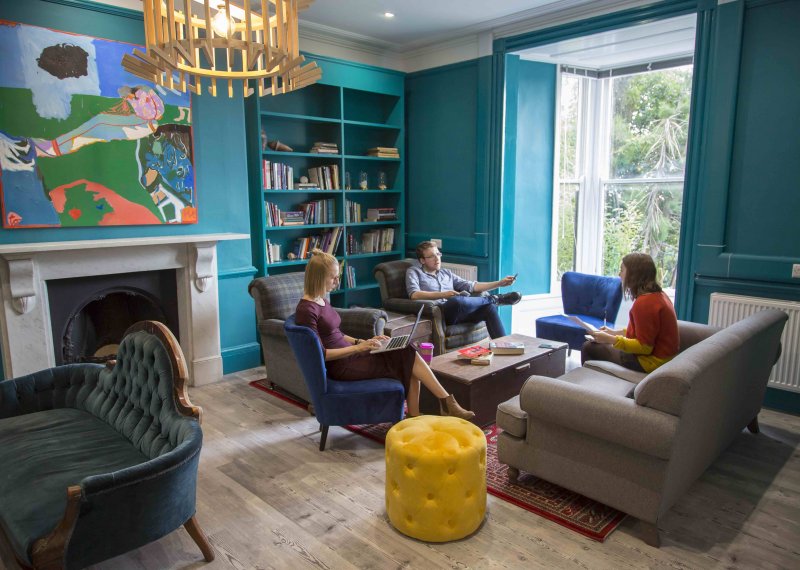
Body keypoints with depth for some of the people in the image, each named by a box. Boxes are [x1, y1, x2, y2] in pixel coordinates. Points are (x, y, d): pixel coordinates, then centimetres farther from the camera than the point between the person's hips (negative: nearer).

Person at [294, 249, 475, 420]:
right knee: (407, 356, -11)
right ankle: (446, 403, 1)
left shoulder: (321, 301, 10)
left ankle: (414, 417, -3)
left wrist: (362, 342, 5)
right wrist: (358, 348, -20)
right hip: (341, 366, -9)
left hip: (348, 355, 9)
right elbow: (321, 354, -20)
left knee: (407, 354, -6)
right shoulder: (306, 310, -19)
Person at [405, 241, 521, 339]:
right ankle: (494, 299, -11)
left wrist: (500, 283, 12)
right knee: (456, 300, -36)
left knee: (489, 308, -21)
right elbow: (414, 294, -7)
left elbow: (471, 286, 21)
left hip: (460, 312, 6)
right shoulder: (414, 272, 12)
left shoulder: (446, 273, 28)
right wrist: (443, 294, -19)